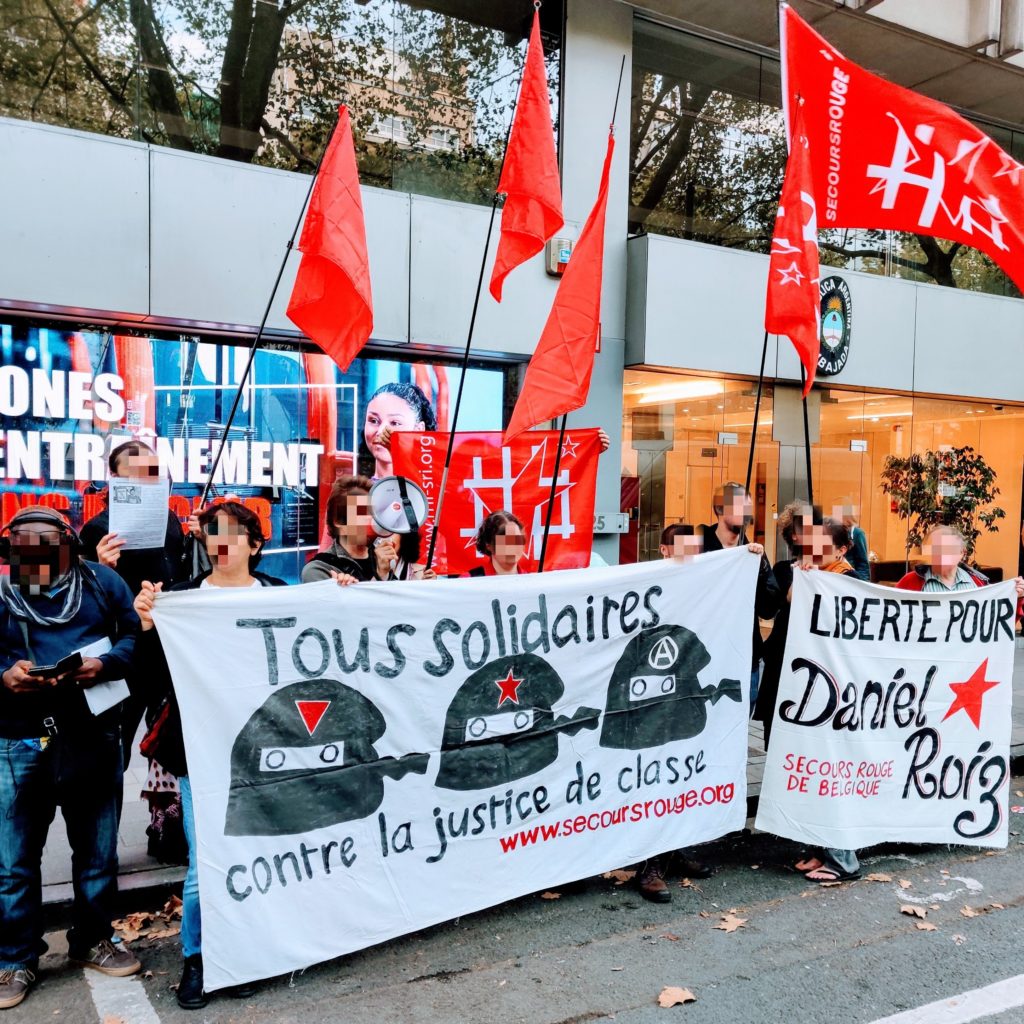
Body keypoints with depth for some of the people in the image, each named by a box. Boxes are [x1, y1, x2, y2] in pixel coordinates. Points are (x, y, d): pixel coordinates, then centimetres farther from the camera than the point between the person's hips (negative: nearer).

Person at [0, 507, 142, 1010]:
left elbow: (136, 635, 1)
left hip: (93, 738, 1)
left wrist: (106, 663, -18)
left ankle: (92, 940, 35)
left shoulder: (102, 581, 3)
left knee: (97, 851, 15)